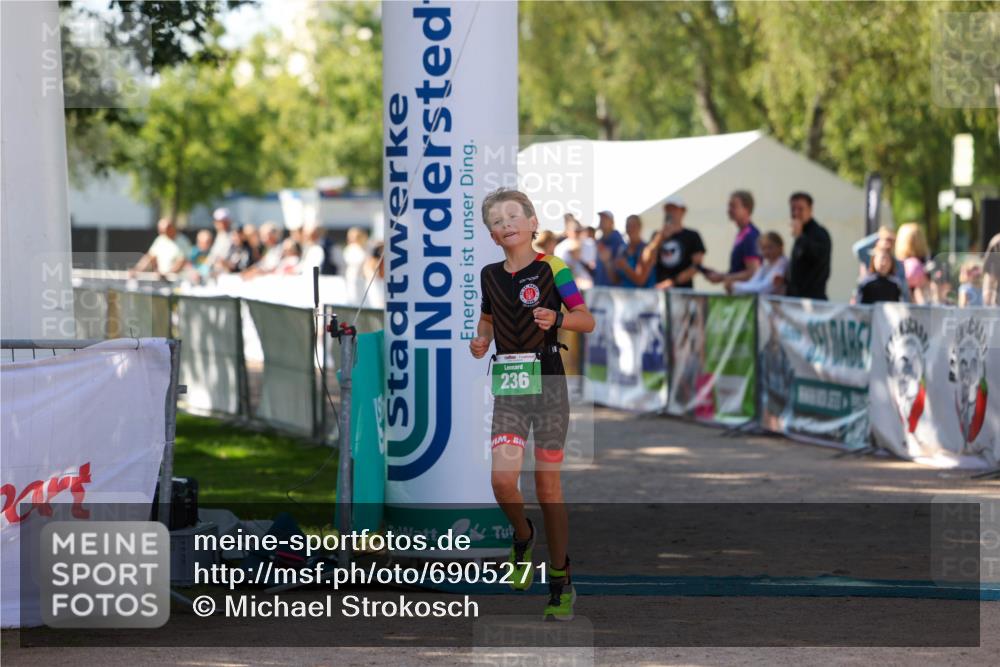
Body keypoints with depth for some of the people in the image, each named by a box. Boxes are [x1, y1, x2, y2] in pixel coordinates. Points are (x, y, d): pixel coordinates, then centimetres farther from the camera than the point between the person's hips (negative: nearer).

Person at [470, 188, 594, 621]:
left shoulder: (552, 269, -3)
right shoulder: (490, 275, 9)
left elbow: (588, 320, 1)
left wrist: (557, 320, -19)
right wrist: (482, 340, 5)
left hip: (548, 384, -3)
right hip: (508, 388, 3)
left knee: (547, 486, 0)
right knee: (503, 478, -16)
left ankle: (560, 581, 13)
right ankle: (522, 537, 17)